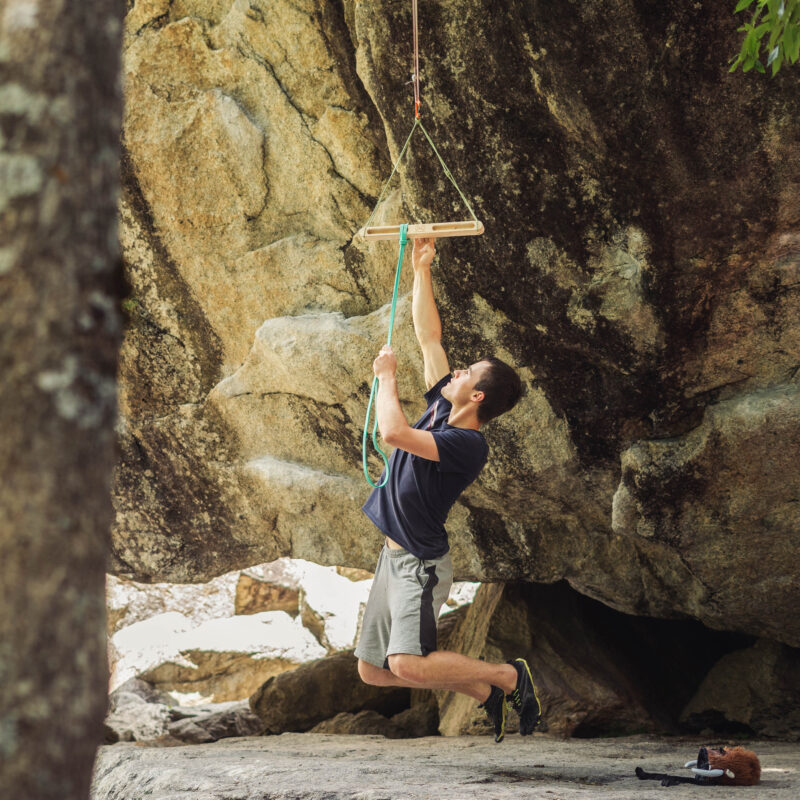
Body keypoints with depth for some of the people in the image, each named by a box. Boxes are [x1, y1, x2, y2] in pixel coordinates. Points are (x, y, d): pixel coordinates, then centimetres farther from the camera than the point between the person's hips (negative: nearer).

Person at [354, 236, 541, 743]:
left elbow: (394, 432, -33)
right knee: (372, 670, 11)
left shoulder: (468, 446, -21)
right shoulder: (441, 408, 4)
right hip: (395, 558, 9)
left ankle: (509, 676, -4)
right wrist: (422, 270, 7)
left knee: (408, 664, -25)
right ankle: (482, 688, 20)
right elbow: (428, 336, 10)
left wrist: (387, 377, -16)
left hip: (421, 563, -9)